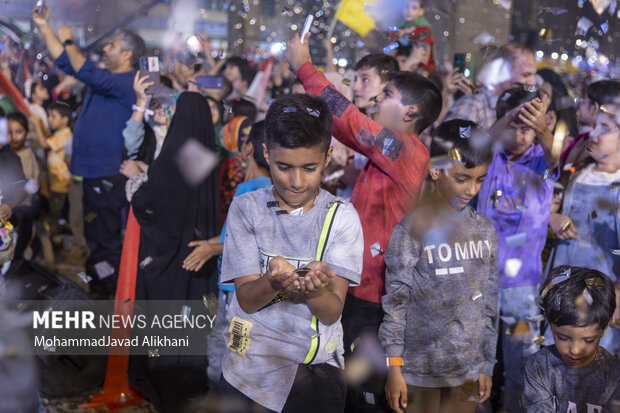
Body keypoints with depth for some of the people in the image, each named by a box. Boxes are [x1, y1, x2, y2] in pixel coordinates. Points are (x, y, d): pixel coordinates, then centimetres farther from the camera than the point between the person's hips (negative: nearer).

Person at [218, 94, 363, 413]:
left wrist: (315, 291, -32)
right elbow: (246, 300, -8)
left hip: (317, 368, 0)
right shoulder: (246, 208, -2)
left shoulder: (341, 217, -3)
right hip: (250, 363, 0)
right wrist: (274, 281, -29)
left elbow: (332, 313, -10)